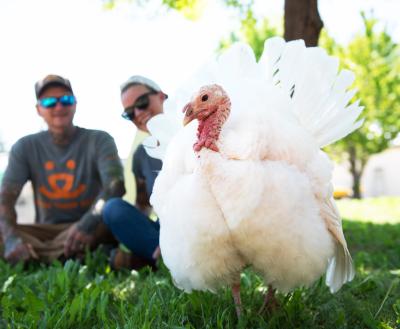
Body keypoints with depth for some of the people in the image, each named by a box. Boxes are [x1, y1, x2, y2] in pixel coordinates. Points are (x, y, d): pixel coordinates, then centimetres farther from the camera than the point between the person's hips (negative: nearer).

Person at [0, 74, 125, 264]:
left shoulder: (99, 141, -3)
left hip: (89, 234, -2)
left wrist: (89, 222, -40)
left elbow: (116, 185, -19)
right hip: (43, 232, 2)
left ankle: (37, 259, -28)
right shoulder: (26, 148, 4)